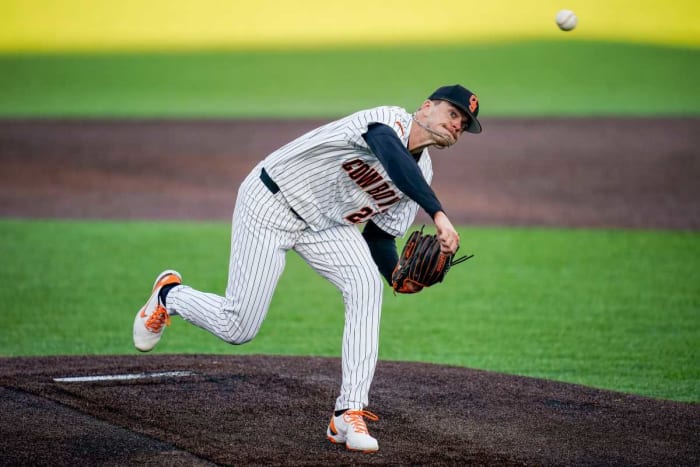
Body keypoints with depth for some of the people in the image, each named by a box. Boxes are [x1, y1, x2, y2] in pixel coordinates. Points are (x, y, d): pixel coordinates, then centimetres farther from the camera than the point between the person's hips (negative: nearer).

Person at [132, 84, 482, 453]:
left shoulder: (421, 173, 0)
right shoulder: (389, 121, -24)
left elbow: (379, 239, 3)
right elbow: (396, 162, -48)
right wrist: (438, 214, -58)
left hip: (325, 225, 7)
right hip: (270, 204, -7)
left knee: (366, 282, -21)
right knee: (237, 329, -5)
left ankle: (349, 414, -20)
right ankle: (169, 294, 30)